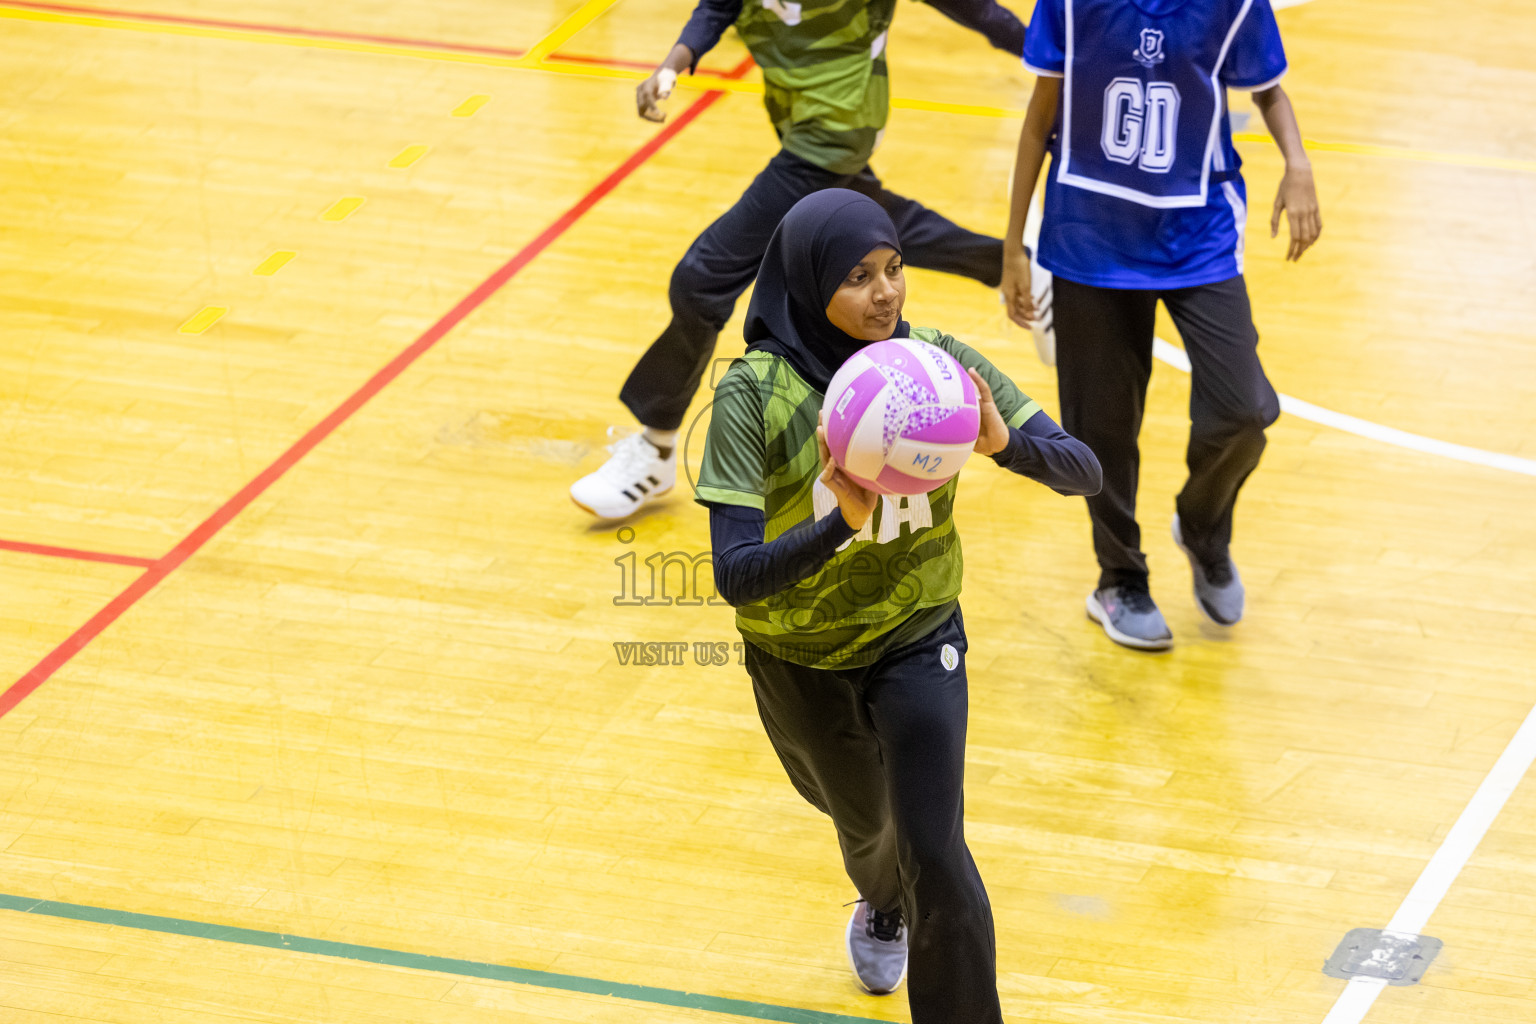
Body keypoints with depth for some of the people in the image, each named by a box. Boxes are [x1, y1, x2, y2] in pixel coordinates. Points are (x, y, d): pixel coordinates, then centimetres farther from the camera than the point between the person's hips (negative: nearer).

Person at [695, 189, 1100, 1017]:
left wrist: (1005, 442, -40)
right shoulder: (754, 395, -26)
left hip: (918, 639, 0)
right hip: (798, 660, 0)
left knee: (934, 853, -14)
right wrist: (842, 522, -50)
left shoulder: (937, 361, -19)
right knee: (867, 826, 25)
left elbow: (1082, 470, -19)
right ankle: (883, 908, 63)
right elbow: (734, 574, -33)